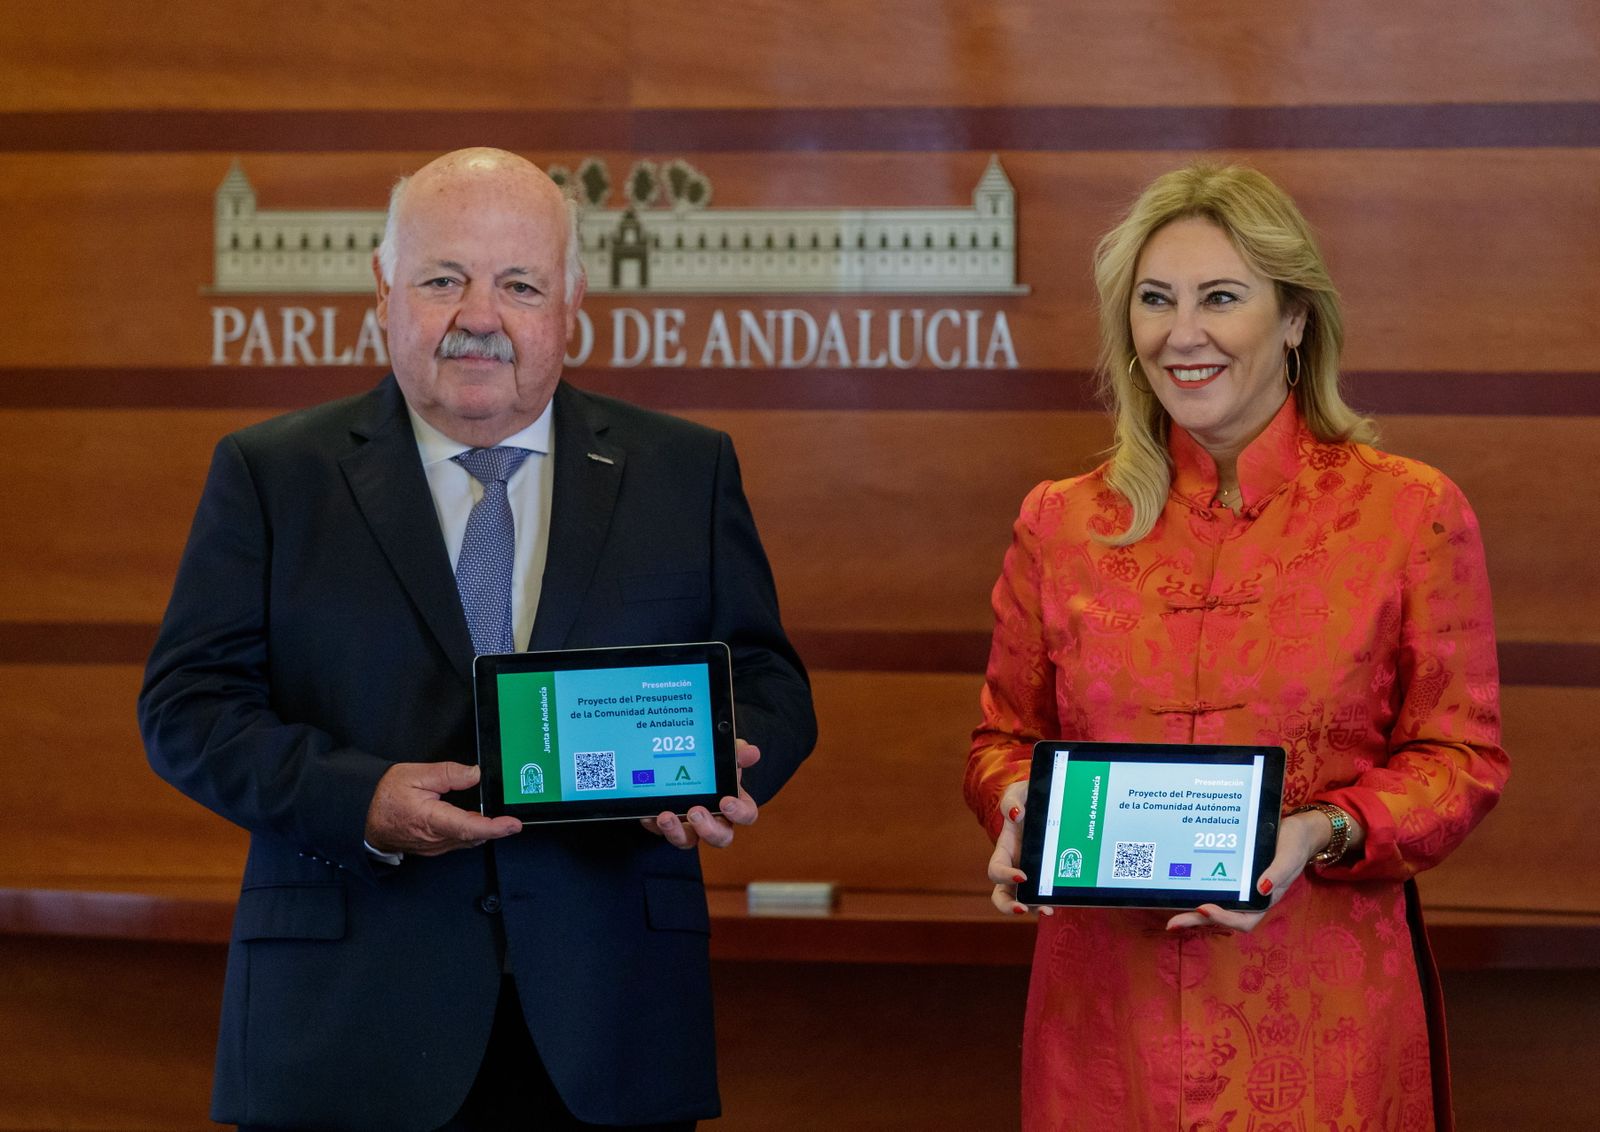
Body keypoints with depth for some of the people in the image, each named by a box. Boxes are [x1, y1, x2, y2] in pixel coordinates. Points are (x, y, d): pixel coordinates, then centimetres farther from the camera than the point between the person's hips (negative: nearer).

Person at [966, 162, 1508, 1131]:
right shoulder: (1060, 525, 6)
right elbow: (1008, 735, 15)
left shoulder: (1413, 515, -2)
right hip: (1112, 1007, 2)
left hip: (1321, 1014, -2)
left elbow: (1460, 758, 0)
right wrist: (1022, 808, -8)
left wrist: (1322, 833, -17)